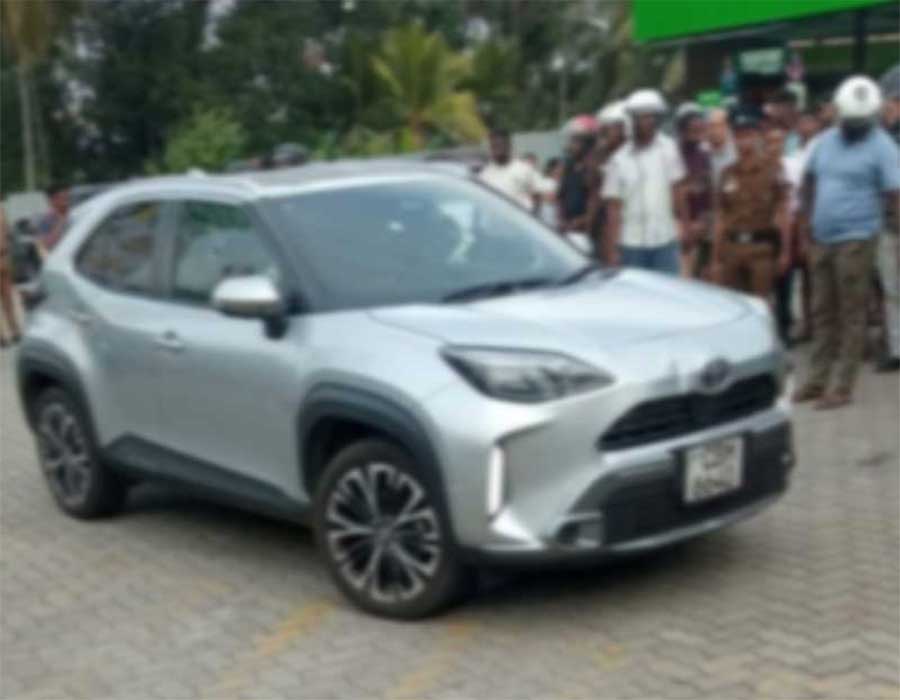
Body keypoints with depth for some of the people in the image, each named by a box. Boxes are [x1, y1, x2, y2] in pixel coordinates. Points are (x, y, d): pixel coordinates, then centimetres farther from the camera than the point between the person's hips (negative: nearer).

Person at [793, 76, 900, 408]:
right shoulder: (826, 140, 10)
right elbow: (810, 180, 21)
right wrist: (809, 218, 13)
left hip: (855, 240, -6)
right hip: (822, 239, 6)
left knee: (851, 314, -1)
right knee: (823, 312, 13)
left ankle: (842, 387, 4)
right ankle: (817, 379, 23)